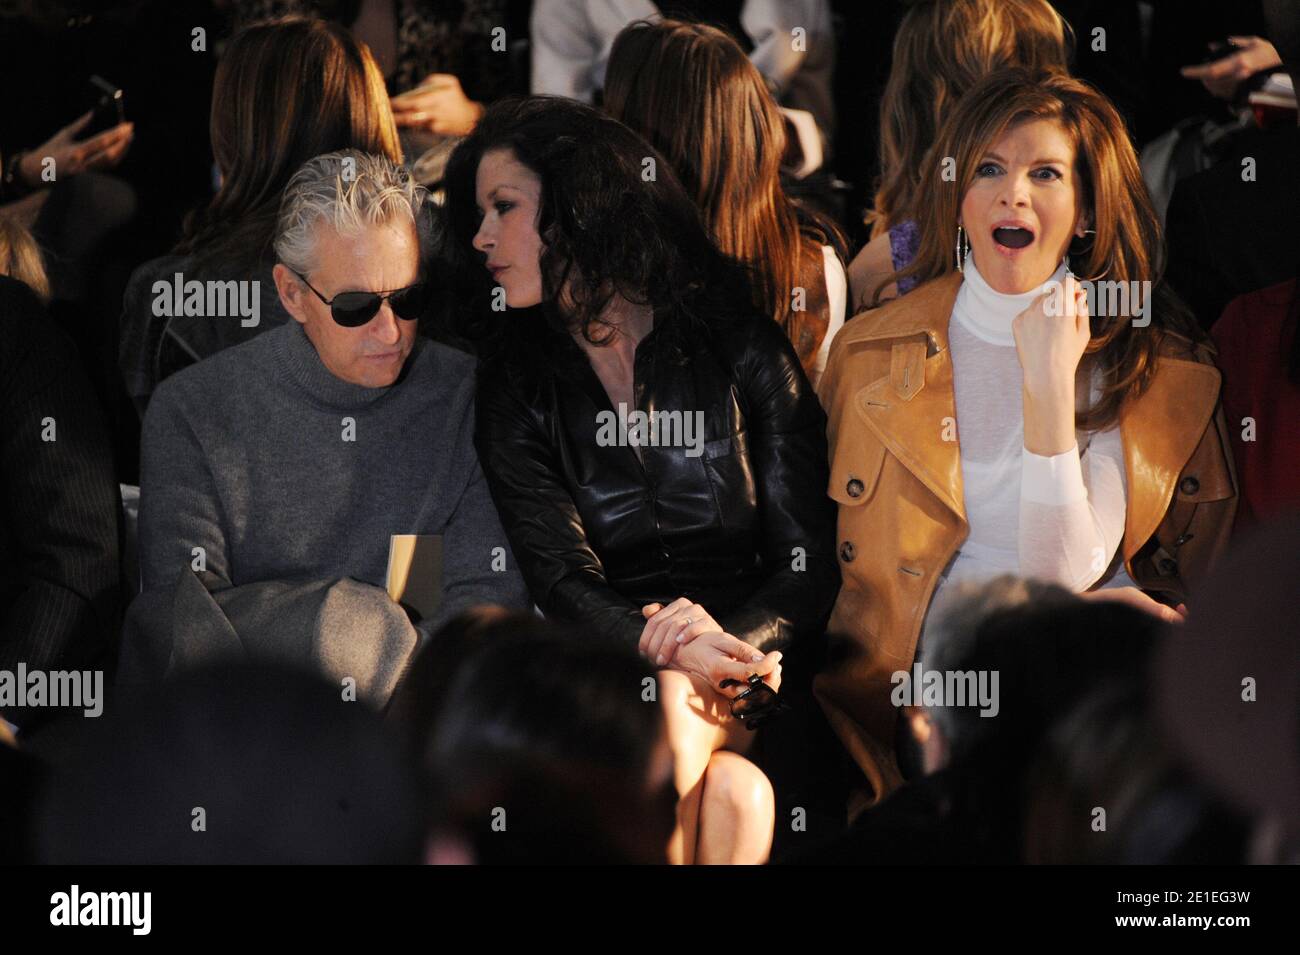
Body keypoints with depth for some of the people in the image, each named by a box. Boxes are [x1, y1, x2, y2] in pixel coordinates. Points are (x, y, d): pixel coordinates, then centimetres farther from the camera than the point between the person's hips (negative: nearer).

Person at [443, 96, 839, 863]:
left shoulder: (743, 348, 6)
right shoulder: (516, 388, 10)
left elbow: (809, 566, 1)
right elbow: (564, 583, -4)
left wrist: (732, 641, -22)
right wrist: (676, 651, -26)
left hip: (755, 673, 0)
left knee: (677, 718, -36)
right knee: (727, 790, -33)